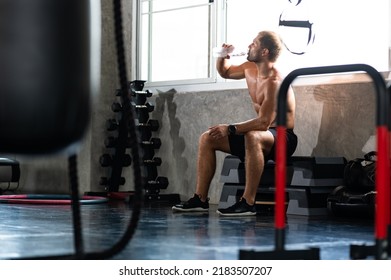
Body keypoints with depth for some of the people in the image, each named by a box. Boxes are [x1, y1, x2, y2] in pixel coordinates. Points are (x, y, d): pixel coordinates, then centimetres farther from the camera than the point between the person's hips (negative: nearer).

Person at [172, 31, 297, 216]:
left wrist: (230, 129, -33)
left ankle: (248, 203, -39)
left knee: (252, 136, -43)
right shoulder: (250, 68, 3)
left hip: (282, 137, -9)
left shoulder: (274, 83, -24)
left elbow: (263, 122, -32)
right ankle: (200, 199, 1)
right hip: (262, 133, 9)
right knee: (207, 138, 3)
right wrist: (222, 56, 2)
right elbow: (225, 72, 24)